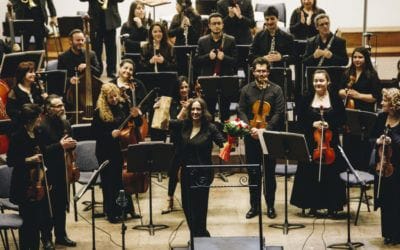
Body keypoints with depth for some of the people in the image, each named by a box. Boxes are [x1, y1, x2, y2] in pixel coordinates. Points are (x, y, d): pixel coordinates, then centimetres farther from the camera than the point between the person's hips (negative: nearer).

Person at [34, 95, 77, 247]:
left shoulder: (65, 123, 9)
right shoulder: (41, 126, -16)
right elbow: (41, 151, -23)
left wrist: (71, 144, -3)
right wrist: (60, 146, -28)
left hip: (63, 170, 7)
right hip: (49, 173, -7)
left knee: (62, 205, 15)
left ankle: (61, 235, 28)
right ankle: (46, 239, 14)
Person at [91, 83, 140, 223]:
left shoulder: (124, 106, 0)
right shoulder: (99, 112, -8)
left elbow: (138, 125, 5)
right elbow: (95, 133, -7)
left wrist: (136, 116, -16)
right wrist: (110, 134, -20)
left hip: (123, 149, 3)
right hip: (107, 153, -2)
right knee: (110, 181, 5)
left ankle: (127, 209, 25)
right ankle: (111, 212, 17)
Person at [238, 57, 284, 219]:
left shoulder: (276, 90, 0)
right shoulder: (246, 90, 6)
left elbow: (279, 113, -7)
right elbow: (242, 111, 1)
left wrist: (265, 130, -17)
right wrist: (250, 128, -15)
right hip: (251, 137, 2)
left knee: (269, 172, 5)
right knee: (253, 173, 7)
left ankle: (270, 206, 16)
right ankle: (254, 206, 17)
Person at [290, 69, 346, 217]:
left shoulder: (335, 98, 0)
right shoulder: (307, 99, 3)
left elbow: (342, 120, -1)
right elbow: (300, 121, 2)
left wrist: (330, 124, -17)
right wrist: (312, 124, -15)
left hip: (330, 142, -1)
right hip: (311, 142, 1)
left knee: (331, 174, 2)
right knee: (310, 174, 2)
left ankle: (332, 207, 13)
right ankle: (313, 206, 15)